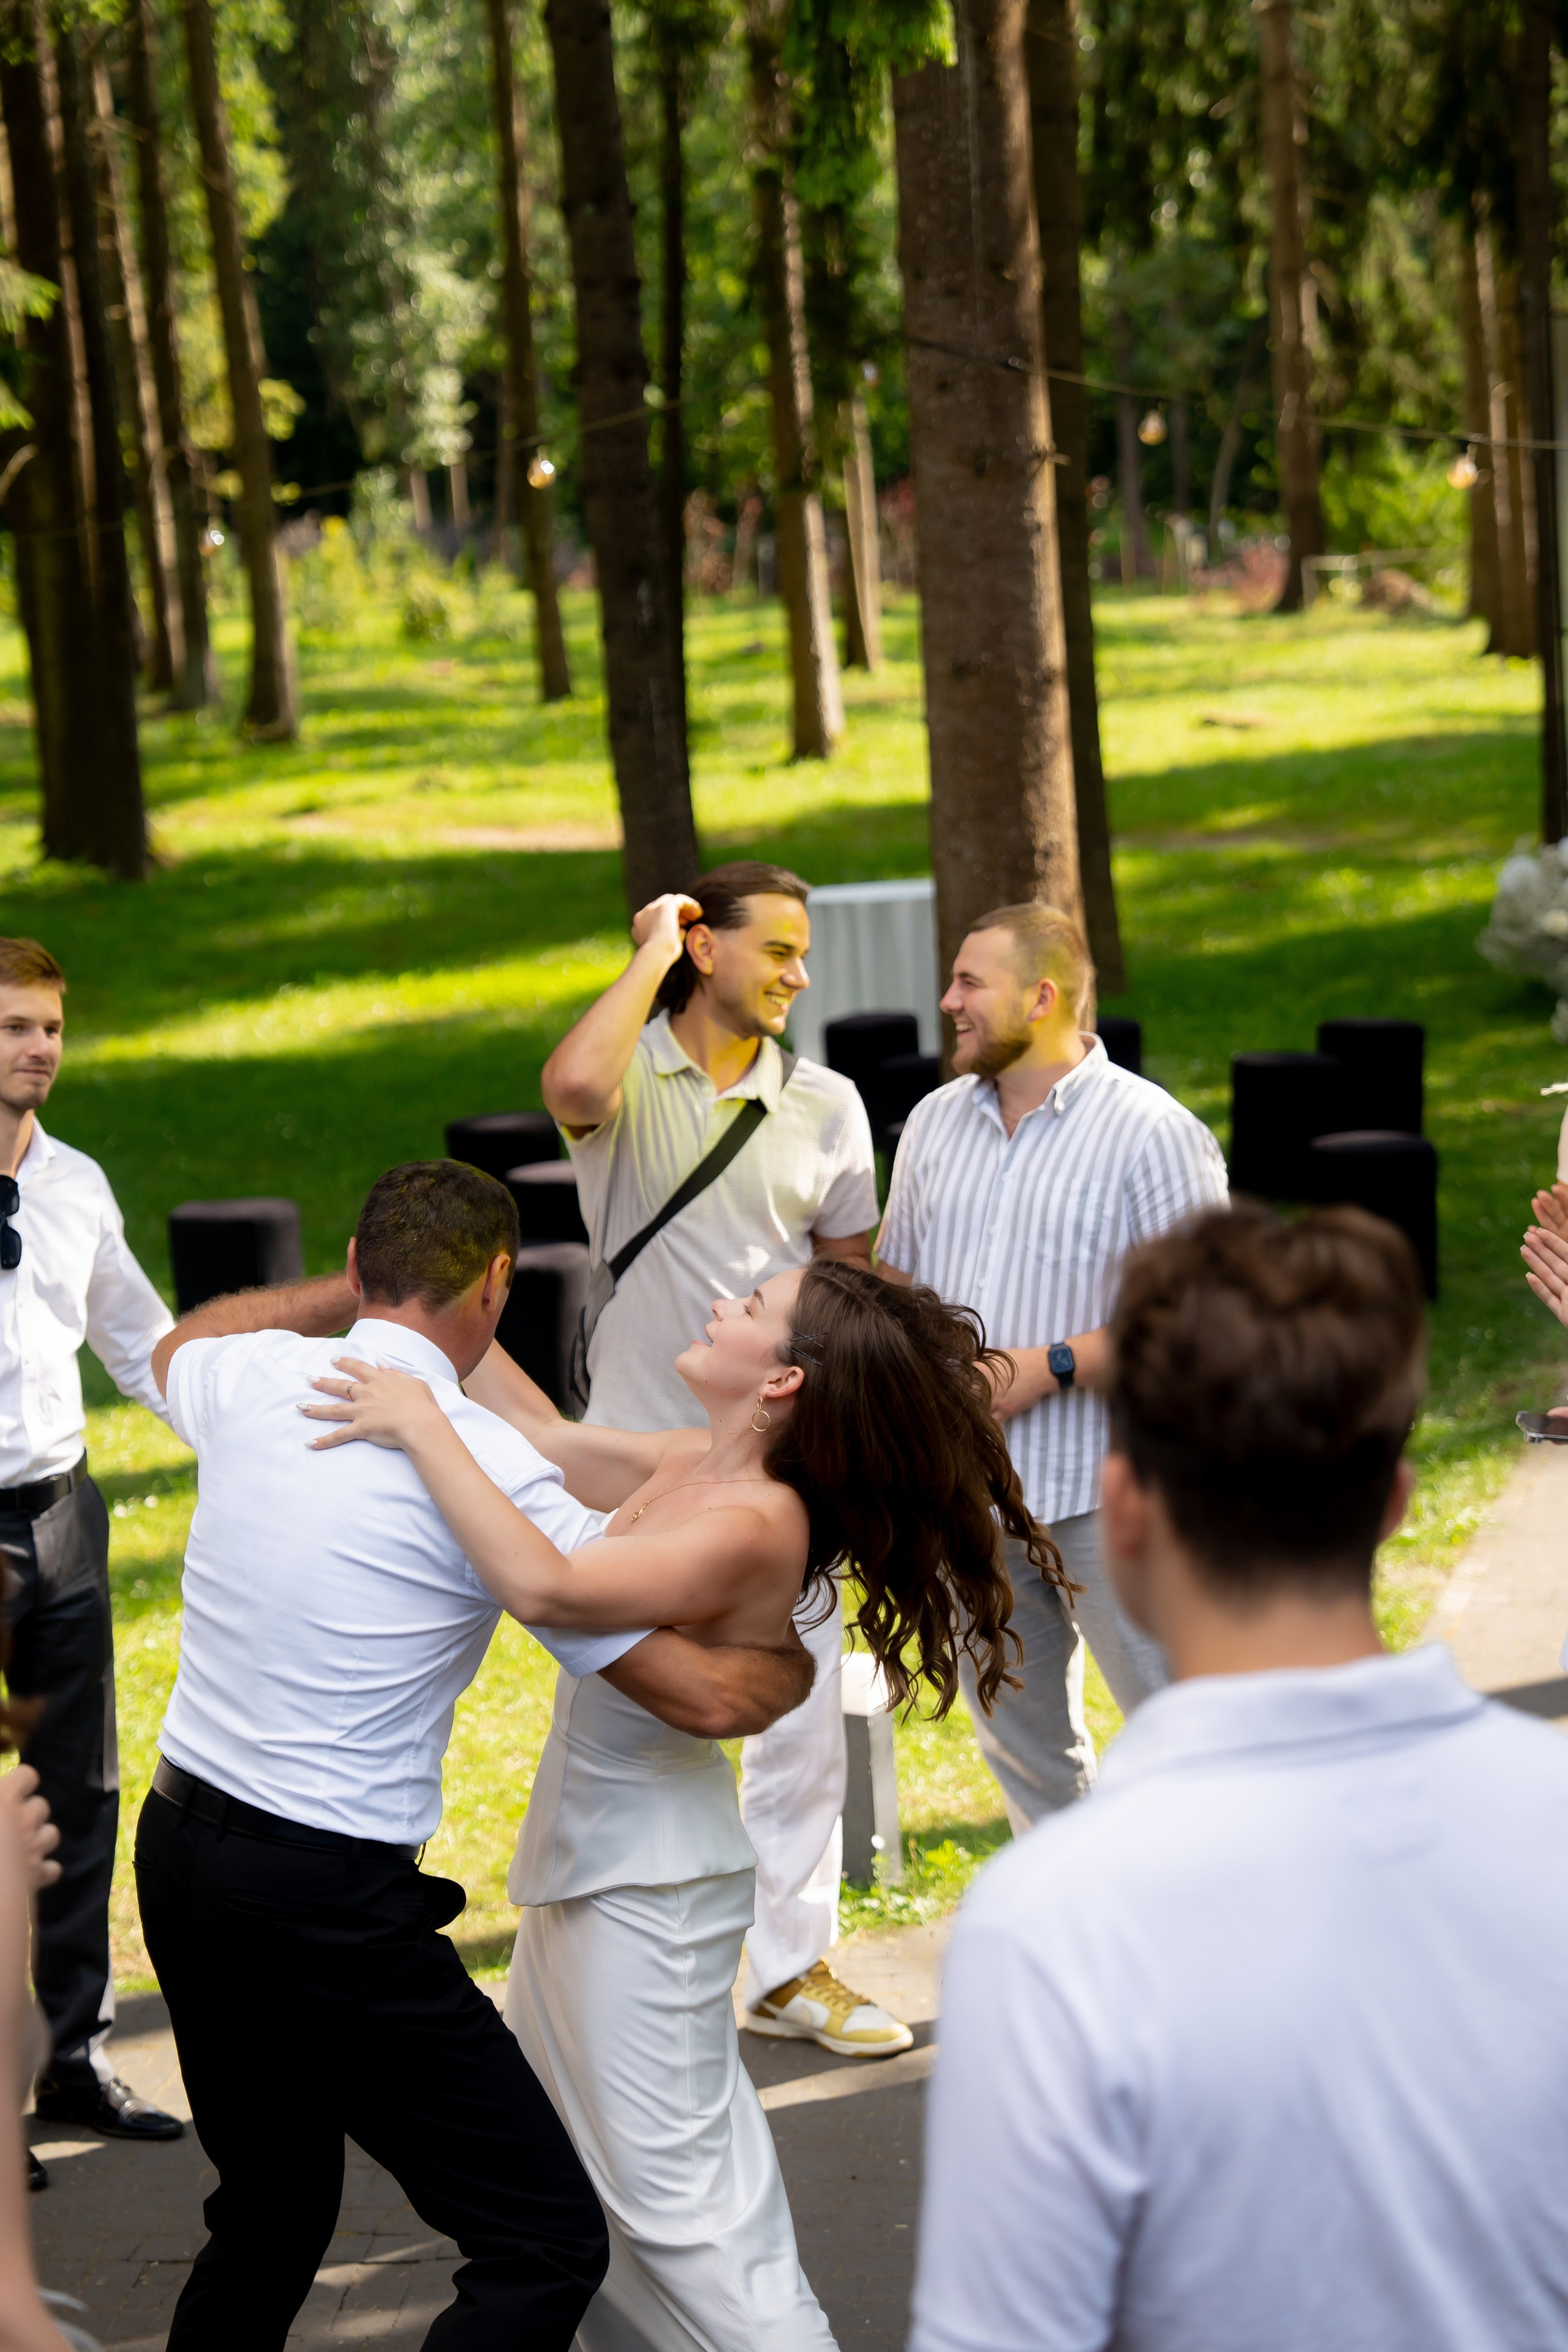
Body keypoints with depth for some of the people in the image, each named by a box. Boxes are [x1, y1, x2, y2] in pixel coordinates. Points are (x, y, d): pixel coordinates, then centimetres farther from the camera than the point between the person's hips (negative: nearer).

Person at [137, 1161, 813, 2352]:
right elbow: (710, 1696, -11)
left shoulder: (256, 1378, 3)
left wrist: (348, 1293, 35)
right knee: (546, 2242, -4)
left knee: (274, 2213, 24)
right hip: (327, 1897, -8)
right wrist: (801, 1659, 10)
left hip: (175, 1850, 8)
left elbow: (180, 1343, 33)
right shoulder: (490, 1469, -14)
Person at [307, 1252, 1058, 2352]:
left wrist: (424, 1427, -33)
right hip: (598, 1852, 10)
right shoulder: (686, 1467, 1)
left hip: (646, 1879, -10)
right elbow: (547, 1439, 17)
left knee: (674, 2198, -3)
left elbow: (544, 1586, -40)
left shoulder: (751, 1527, -27)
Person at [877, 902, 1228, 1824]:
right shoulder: (937, 1123, 11)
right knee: (1020, 1734, 16)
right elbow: (895, 1273, 21)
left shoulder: (1152, 1133, -10)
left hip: (1105, 1492, -6)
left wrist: (1052, 1366, -20)